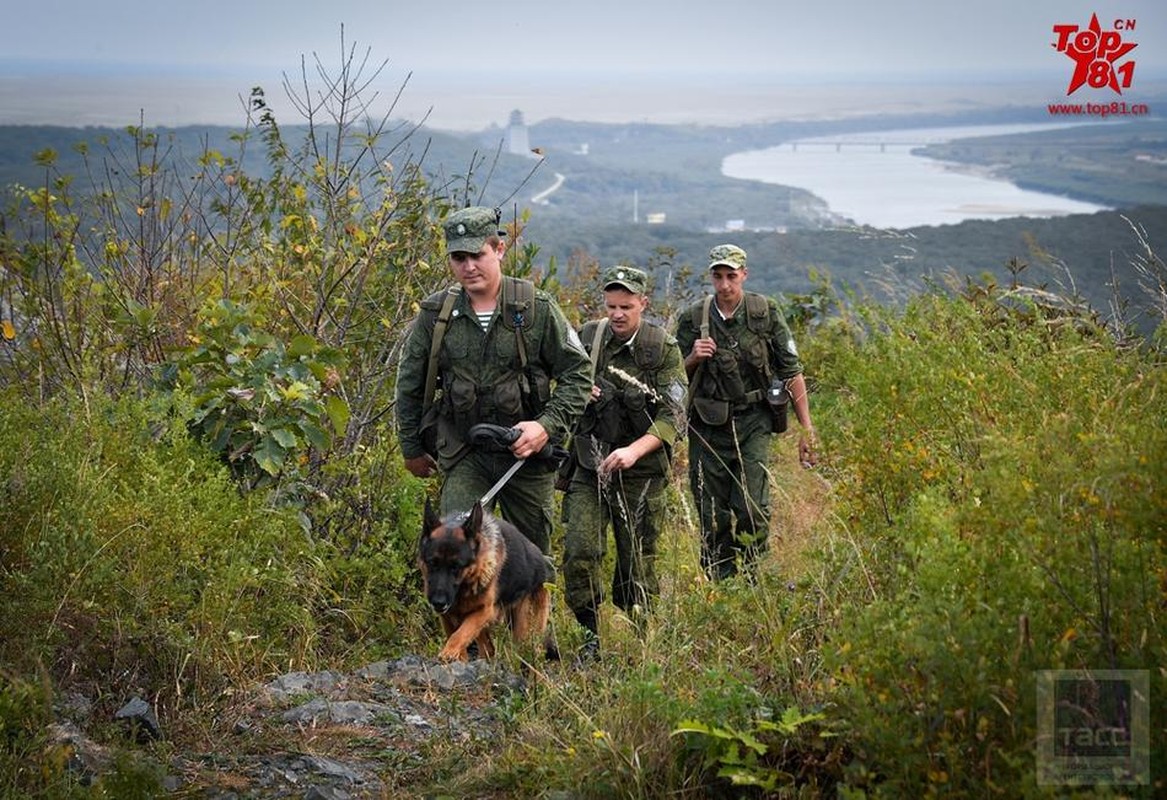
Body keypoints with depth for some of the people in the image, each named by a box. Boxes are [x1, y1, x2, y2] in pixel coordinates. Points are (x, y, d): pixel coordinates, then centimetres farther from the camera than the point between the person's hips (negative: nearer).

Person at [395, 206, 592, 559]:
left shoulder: (537, 309, -6)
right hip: (462, 455, 1)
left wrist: (548, 425, -16)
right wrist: (412, 448, 15)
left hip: (527, 452, 0)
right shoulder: (435, 314, -1)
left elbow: (578, 373, -3)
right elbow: (410, 384, 11)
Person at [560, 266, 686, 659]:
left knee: (637, 558, 5)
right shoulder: (587, 337, 3)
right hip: (589, 464, 2)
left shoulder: (664, 349, -6)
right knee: (579, 552, -10)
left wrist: (634, 451, -25)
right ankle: (591, 634, 4)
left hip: (640, 469, -2)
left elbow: (671, 418, -11)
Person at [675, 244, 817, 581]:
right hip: (708, 426, 1)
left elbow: (792, 372, 2)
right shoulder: (693, 319, 1)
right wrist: (693, 359, -13)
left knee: (752, 510, -12)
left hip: (753, 422, -1)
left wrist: (807, 429, 0)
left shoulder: (765, 313, -2)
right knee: (712, 517, 3)